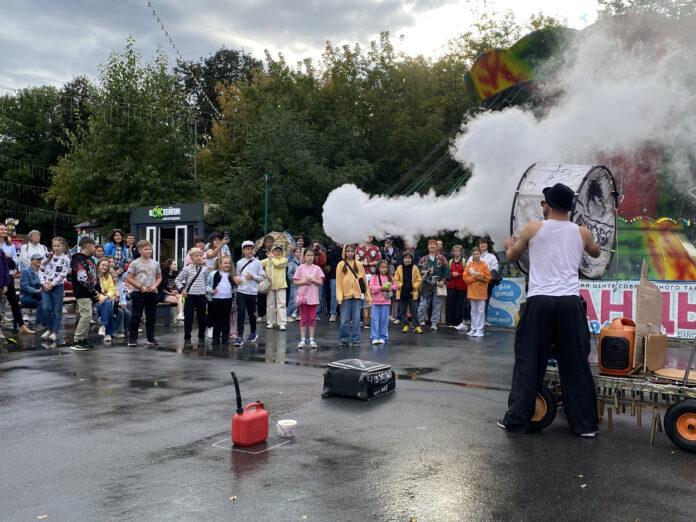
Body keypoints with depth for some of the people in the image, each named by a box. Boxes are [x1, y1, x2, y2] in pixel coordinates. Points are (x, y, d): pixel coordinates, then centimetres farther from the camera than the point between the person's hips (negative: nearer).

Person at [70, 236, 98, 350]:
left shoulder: (90, 259, 19)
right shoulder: (79, 259, -13)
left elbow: (94, 276, 24)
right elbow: (82, 278, -21)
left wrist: (96, 289, 11)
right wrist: (92, 291, -15)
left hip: (89, 293, 10)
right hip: (82, 293, -10)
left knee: (87, 316, 12)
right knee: (86, 316, -12)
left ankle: (83, 339, 19)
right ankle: (76, 342, -7)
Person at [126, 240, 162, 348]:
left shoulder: (155, 264, 7)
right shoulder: (135, 263, -2)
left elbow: (159, 277, 12)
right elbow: (129, 279, -4)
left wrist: (154, 286, -7)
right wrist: (141, 287, -13)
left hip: (152, 293, 3)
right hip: (138, 292, -3)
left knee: (151, 316, 7)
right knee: (136, 316, 2)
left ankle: (150, 338, 15)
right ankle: (132, 338, 10)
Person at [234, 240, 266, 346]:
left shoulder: (257, 262, 0)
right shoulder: (239, 262, 6)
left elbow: (262, 277, 1)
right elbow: (237, 275, 16)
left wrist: (253, 276, -15)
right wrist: (236, 278, -6)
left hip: (252, 292, -1)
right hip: (241, 291, 1)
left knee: (251, 313, 12)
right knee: (240, 313, -6)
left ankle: (253, 333, 32)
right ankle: (239, 336, -3)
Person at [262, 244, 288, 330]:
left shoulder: (284, 259, 4)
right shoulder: (268, 259, 10)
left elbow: (277, 264, -14)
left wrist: (272, 258, 1)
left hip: (280, 285, -3)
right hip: (270, 285, 3)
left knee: (281, 304, -7)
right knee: (270, 305, 9)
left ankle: (282, 323, -7)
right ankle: (270, 322, 19)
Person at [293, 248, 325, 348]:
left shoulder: (317, 268, 3)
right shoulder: (300, 268, 0)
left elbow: (320, 283, 1)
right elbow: (295, 282, -1)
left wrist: (312, 280, -15)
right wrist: (304, 281, -16)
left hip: (313, 297, 1)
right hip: (303, 296, -1)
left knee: (312, 318, 4)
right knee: (303, 318, 4)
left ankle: (311, 339, 10)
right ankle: (303, 339, 8)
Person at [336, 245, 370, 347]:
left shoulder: (359, 265, 8)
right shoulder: (341, 265, 4)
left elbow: (364, 280, 8)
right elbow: (338, 281, 0)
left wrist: (368, 294, 3)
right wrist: (339, 296, -10)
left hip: (357, 295, 1)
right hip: (346, 295, -1)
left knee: (356, 319, 4)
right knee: (345, 319, 2)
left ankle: (355, 340, 11)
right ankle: (344, 339, 14)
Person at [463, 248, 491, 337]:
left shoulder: (484, 264, 0)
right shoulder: (469, 265, 6)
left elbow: (488, 277, -3)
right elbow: (465, 277, 0)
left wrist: (480, 275, -16)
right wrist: (474, 277, -13)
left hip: (481, 291, -3)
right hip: (472, 290, 3)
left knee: (481, 311, -3)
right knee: (473, 311, 9)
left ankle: (479, 329, 0)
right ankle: (473, 328, 15)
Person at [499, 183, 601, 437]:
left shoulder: (532, 228, 3)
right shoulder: (582, 232, 9)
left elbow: (512, 257, 18)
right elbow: (596, 253, 31)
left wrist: (509, 245, 40)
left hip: (540, 302, -2)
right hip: (570, 303, 2)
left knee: (528, 363, 7)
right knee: (575, 365, 9)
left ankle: (517, 419, 12)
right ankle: (585, 423, 15)